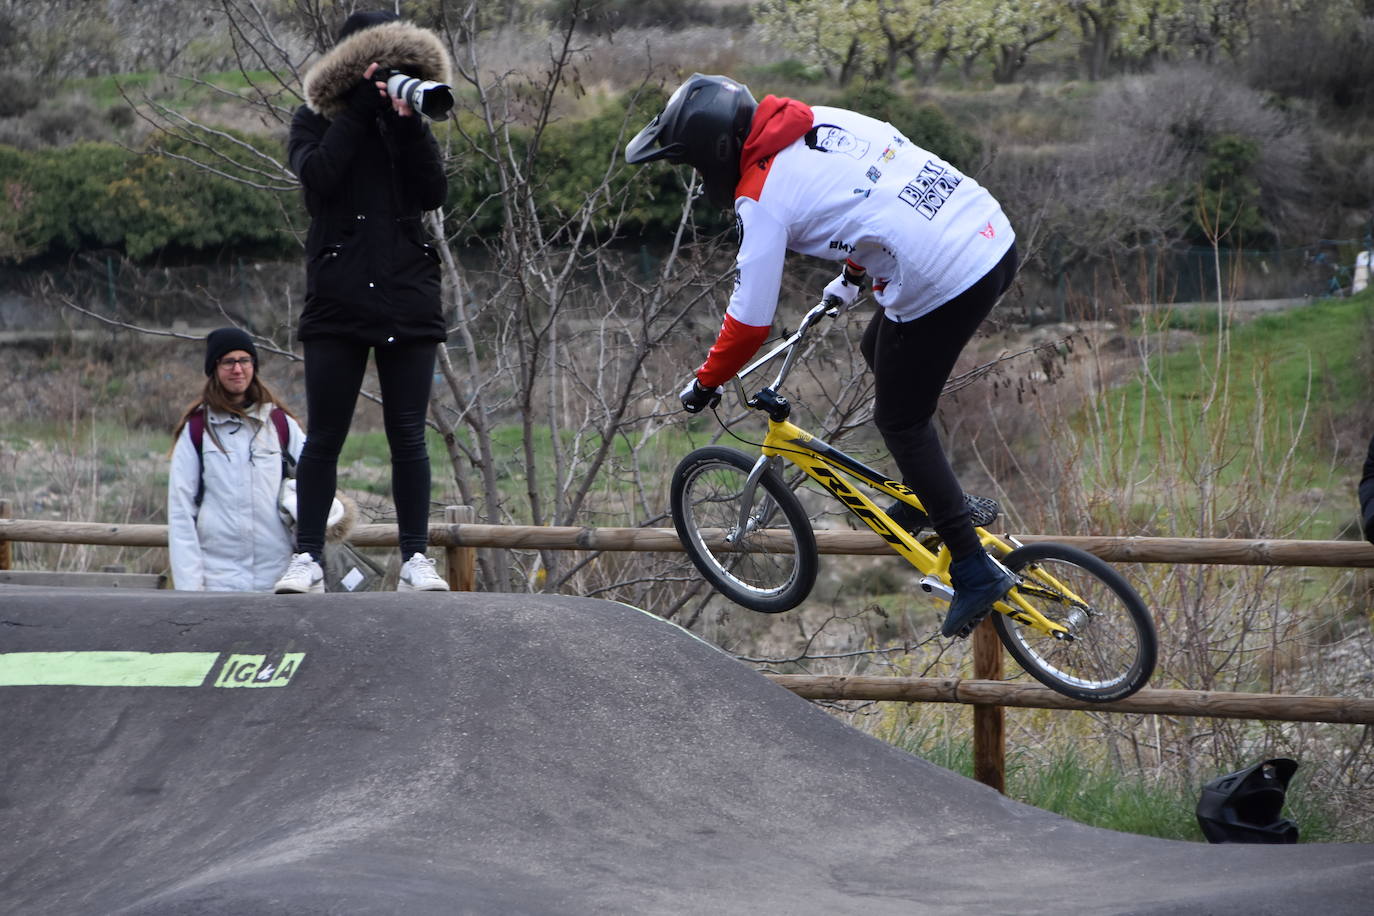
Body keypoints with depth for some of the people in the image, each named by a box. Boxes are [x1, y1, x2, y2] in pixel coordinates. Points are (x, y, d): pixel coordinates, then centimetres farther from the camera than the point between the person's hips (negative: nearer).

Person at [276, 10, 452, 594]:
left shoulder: (409, 123, 13)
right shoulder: (316, 122, 7)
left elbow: (434, 194, -1)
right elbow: (317, 176, -14)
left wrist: (408, 124, -11)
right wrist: (360, 111, -13)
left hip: (408, 299, 2)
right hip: (339, 300, -2)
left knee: (408, 434, 0)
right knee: (324, 436, -2)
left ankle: (415, 560, 2)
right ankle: (307, 558, 3)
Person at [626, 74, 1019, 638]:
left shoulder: (762, 199, -11)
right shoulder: (820, 122, 11)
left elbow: (750, 321, -8)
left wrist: (705, 384, 8)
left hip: (942, 287, -8)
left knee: (899, 422, 9)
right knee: (881, 353, 28)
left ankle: (974, 572, 10)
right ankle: (928, 496, 37)